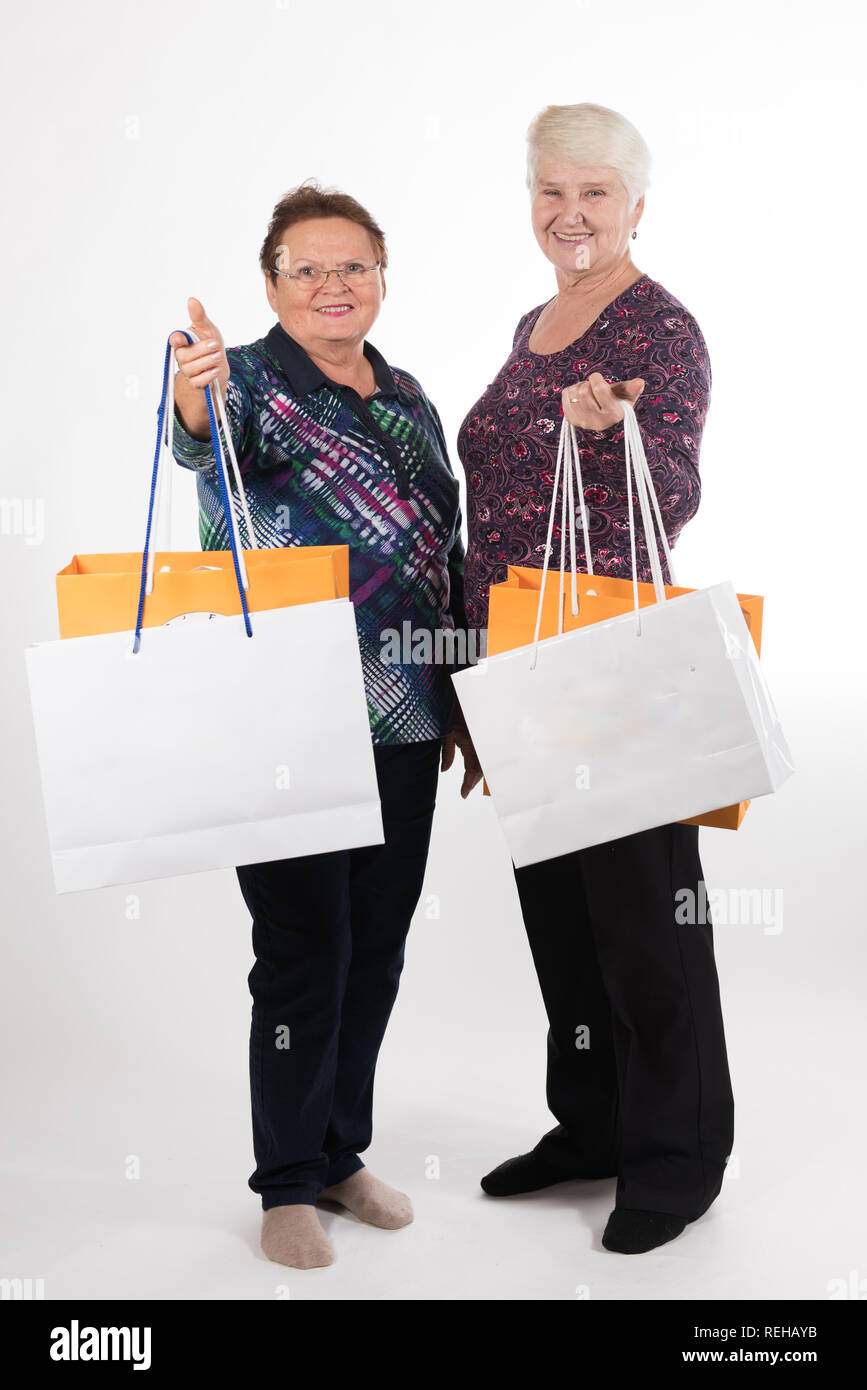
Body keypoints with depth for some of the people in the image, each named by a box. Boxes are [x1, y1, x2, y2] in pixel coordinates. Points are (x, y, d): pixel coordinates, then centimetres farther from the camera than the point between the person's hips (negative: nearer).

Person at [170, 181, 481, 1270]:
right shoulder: (254, 380, -5)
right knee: (304, 947, -1)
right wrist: (194, 400, -54)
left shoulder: (409, 400, 13)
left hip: (404, 724, 6)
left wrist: (459, 706, 17)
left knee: (378, 944, 13)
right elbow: (207, 440, -29)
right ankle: (288, 1182, 17)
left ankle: (343, 1151, 30)